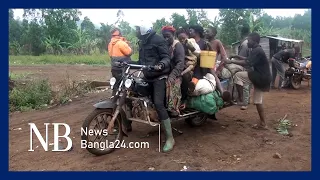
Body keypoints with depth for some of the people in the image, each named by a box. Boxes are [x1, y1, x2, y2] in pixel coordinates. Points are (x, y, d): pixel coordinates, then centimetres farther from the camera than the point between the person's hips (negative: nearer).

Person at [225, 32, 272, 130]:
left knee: (238, 75, -13)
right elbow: (248, 59, 28)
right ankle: (263, 123, 19)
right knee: (258, 101, 13)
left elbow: (247, 63, -28)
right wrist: (237, 56, 16)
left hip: (261, 78, -10)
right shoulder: (257, 50, 14)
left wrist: (231, 61, -24)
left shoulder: (256, 51, -17)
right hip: (262, 78, 10)